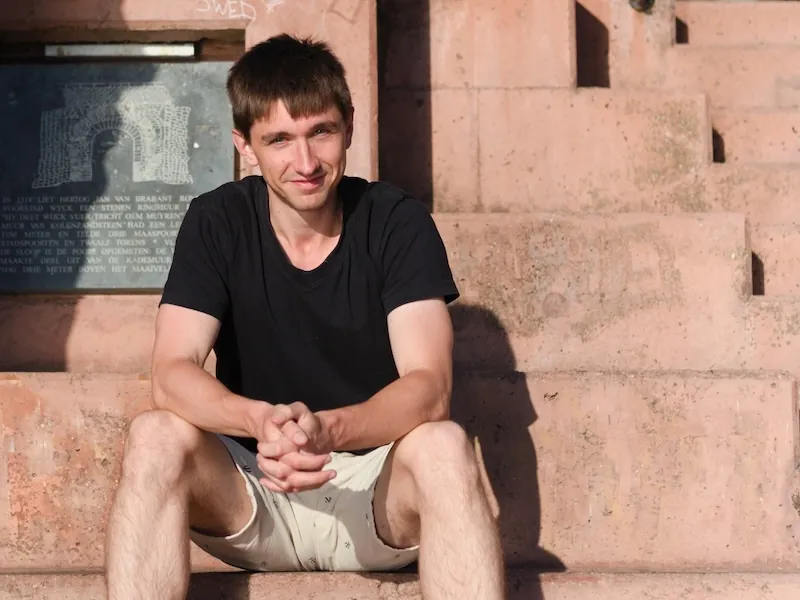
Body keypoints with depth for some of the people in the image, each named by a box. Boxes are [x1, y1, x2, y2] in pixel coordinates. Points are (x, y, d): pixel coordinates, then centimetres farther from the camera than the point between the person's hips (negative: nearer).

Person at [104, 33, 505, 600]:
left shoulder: (398, 221, -7)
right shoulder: (217, 223, -4)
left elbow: (429, 386, -17)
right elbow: (173, 373, -15)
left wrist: (327, 429, -38)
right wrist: (262, 421, -36)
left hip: (377, 489, -1)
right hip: (251, 497, 1)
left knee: (443, 446, -32)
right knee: (156, 436, -27)